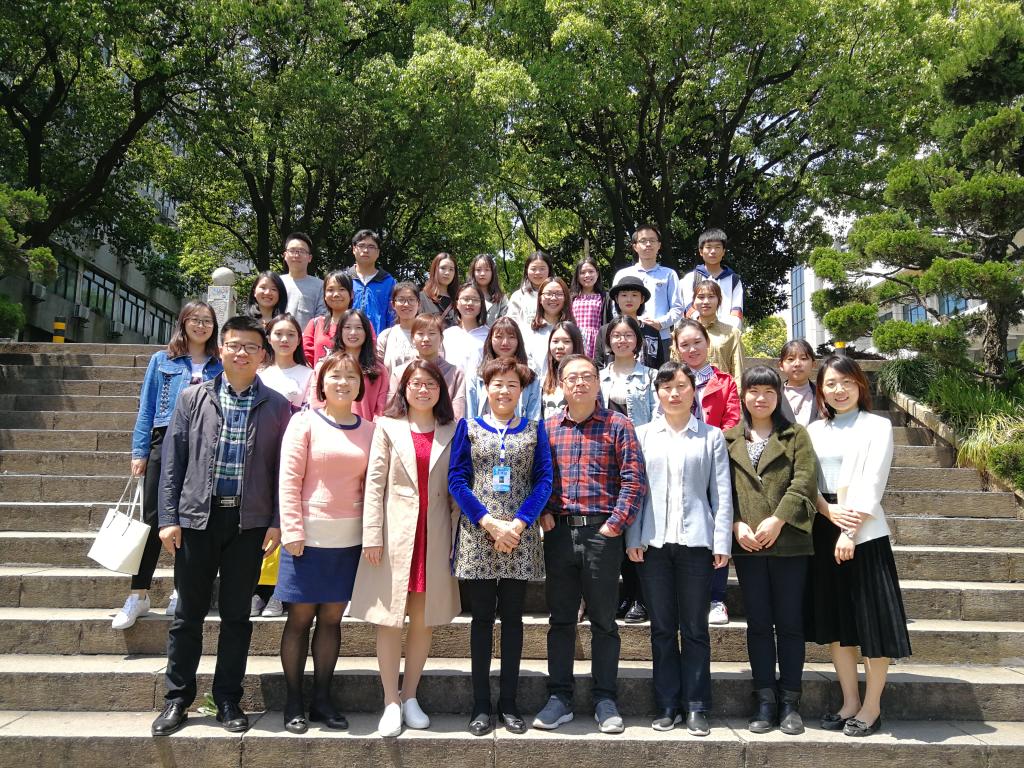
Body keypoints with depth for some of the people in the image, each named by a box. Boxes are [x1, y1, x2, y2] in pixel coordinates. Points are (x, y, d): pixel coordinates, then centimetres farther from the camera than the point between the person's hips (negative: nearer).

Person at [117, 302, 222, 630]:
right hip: (165, 445, 0)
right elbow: (146, 408, 6)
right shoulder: (161, 361, 8)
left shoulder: (220, 366, 9)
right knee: (153, 520, 0)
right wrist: (139, 451, 0)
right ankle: (139, 594, 7)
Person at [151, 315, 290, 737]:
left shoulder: (276, 406, 2)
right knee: (188, 613, 9)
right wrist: (168, 517, -3)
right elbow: (173, 461, 3)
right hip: (197, 517, 1)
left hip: (249, 522, 0)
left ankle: (228, 699, 21)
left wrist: (277, 522, -4)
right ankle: (177, 698, 23)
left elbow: (282, 468, 2)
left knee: (237, 615, 8)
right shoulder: (193, 398, 4)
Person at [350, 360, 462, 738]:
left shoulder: (451, 432, 10)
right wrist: (372, 535, -7)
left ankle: (410, 697, 20)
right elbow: (374, 483, 0)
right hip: (396, 532, -2)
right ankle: (391, 702, 11)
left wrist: (458, 534, 1)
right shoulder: (388, 428, 5)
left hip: (435, 536, 2)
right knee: (389, 620, 1)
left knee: (424, 618, 7)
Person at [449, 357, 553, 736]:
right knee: (482, 618, 4)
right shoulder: (469, 427, 7)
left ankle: (508, 703, 15)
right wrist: (489, 523, -12)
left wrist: (517, 524, -12)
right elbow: (456, 480, -1)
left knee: (512, 618, 6)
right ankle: (481, 704, 12)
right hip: (477, 535, -1)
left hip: (520, 537, 1)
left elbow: (543, 480, 1)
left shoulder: (534, 429, 9)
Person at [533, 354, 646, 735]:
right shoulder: (547, 427, 10)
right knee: (560, 618, 9)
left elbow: (633, 479, -4)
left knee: (603, 620, 6)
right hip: (559, 532, 3)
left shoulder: (617, 425, 1)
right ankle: (559, 698, 18)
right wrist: (542, 513, -4)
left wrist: (617, 523, -10)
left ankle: (605, 700, 17)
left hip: (602, 533, -2)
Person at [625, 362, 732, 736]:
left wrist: (722, 542, -2)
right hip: (654, 541, 1)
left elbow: (721, 493, 4)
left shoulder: (711, 437, 7)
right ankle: (667, 705, 16)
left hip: (696, 541, -1)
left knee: (695, 628, 4)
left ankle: (696, 706, 14)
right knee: (662, 627, 7)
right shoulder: (642, 435, 9)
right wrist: (633, 538, -1)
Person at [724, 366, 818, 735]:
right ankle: (765, 700, 15)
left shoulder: (796, 434, 6)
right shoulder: (729, 439, 11)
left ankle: (789, 701, 14)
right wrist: (737, 524, -8)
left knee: (789, 622, 4)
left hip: (789, 541, -2)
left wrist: (777, 520, -14)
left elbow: (805, 481, -6)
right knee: (758, 623, 7)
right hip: (747, 543, 2)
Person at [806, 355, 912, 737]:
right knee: (834, 620, 8)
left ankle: (872, 707, 13)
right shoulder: (814, 430, 11)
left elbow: (872, 483, -10)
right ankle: (849, 702, 20)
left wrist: (850, 532, -17)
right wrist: (829, 511, -12)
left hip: (865, 533, -4)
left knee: (872, 620, -1)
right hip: (823, 533, 4)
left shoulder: (877, 426, 0)